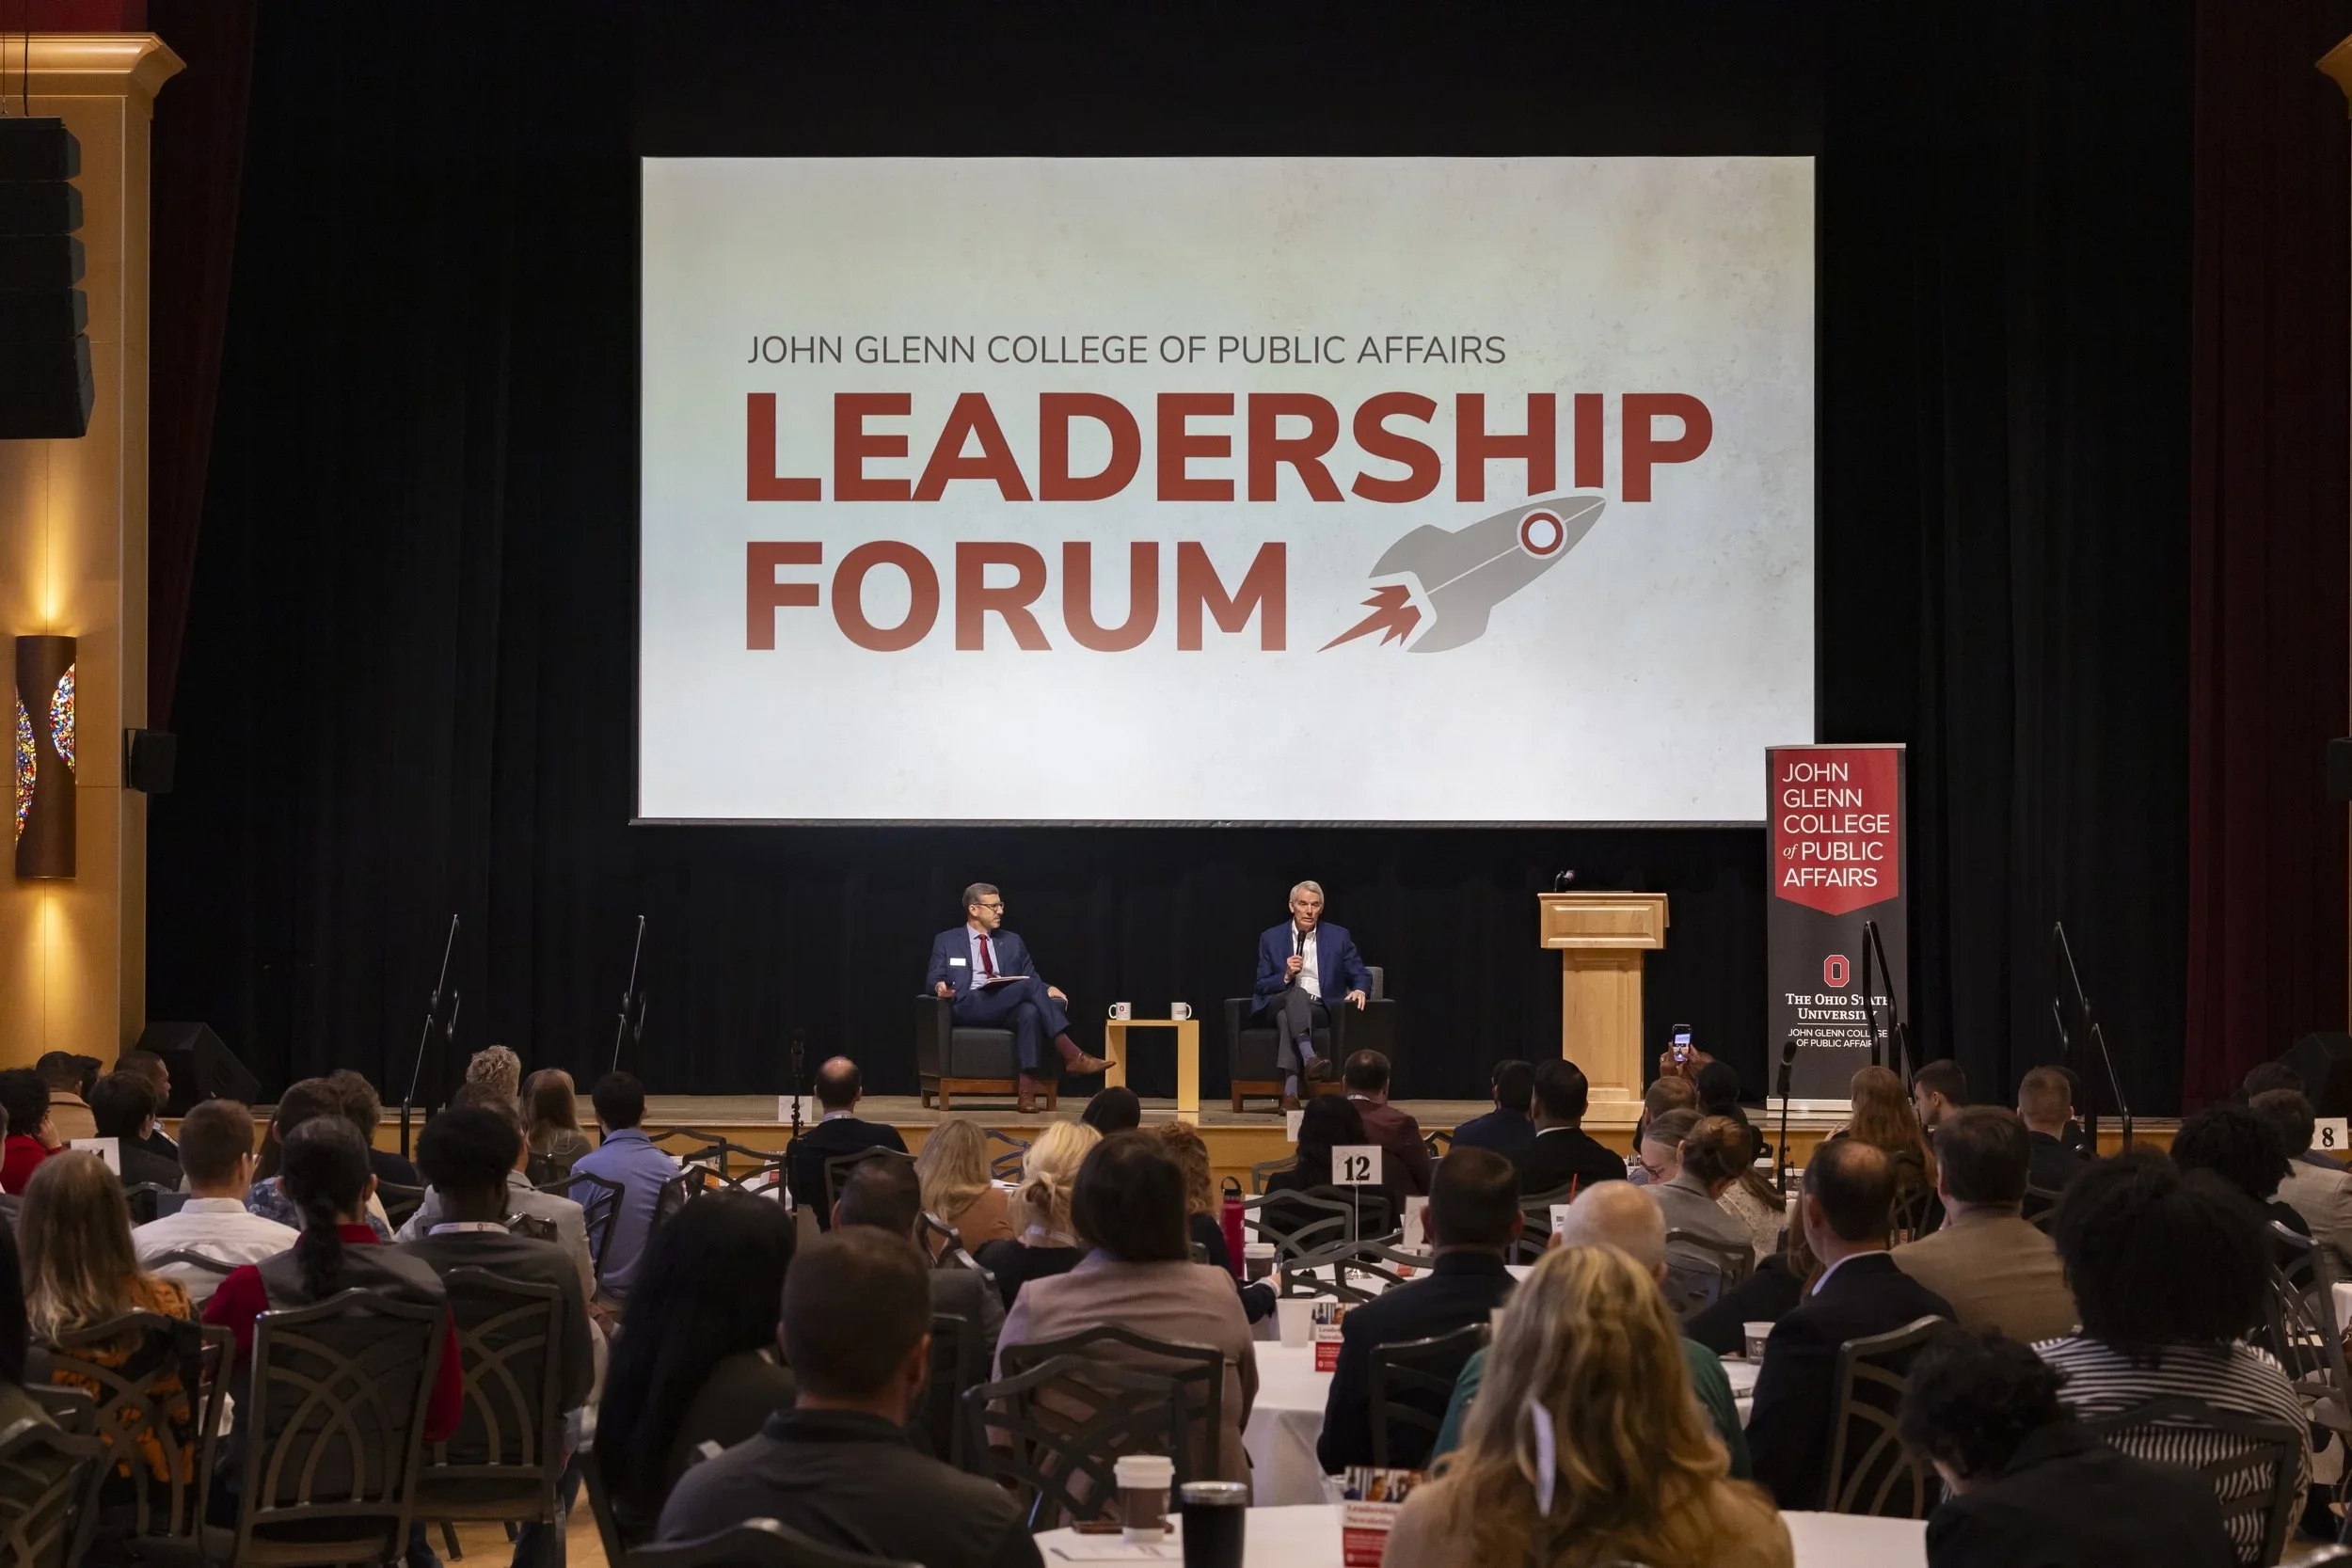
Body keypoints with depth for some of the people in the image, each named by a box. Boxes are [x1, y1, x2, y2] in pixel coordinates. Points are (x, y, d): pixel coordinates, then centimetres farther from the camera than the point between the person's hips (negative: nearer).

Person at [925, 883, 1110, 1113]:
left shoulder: (1012, 942, 25)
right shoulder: (946, 941, 16)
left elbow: (1031, 976, 21)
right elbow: (932, 980, 10)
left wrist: (1047, 990, -2)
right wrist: (940, 986, -15)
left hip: (1008, 1009, 4)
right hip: (969, 1007, -3)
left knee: (1030, 1011, -36)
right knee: (1029, 986, -28)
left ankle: (1028, 1087, -43)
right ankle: (1072, 1055, -36)